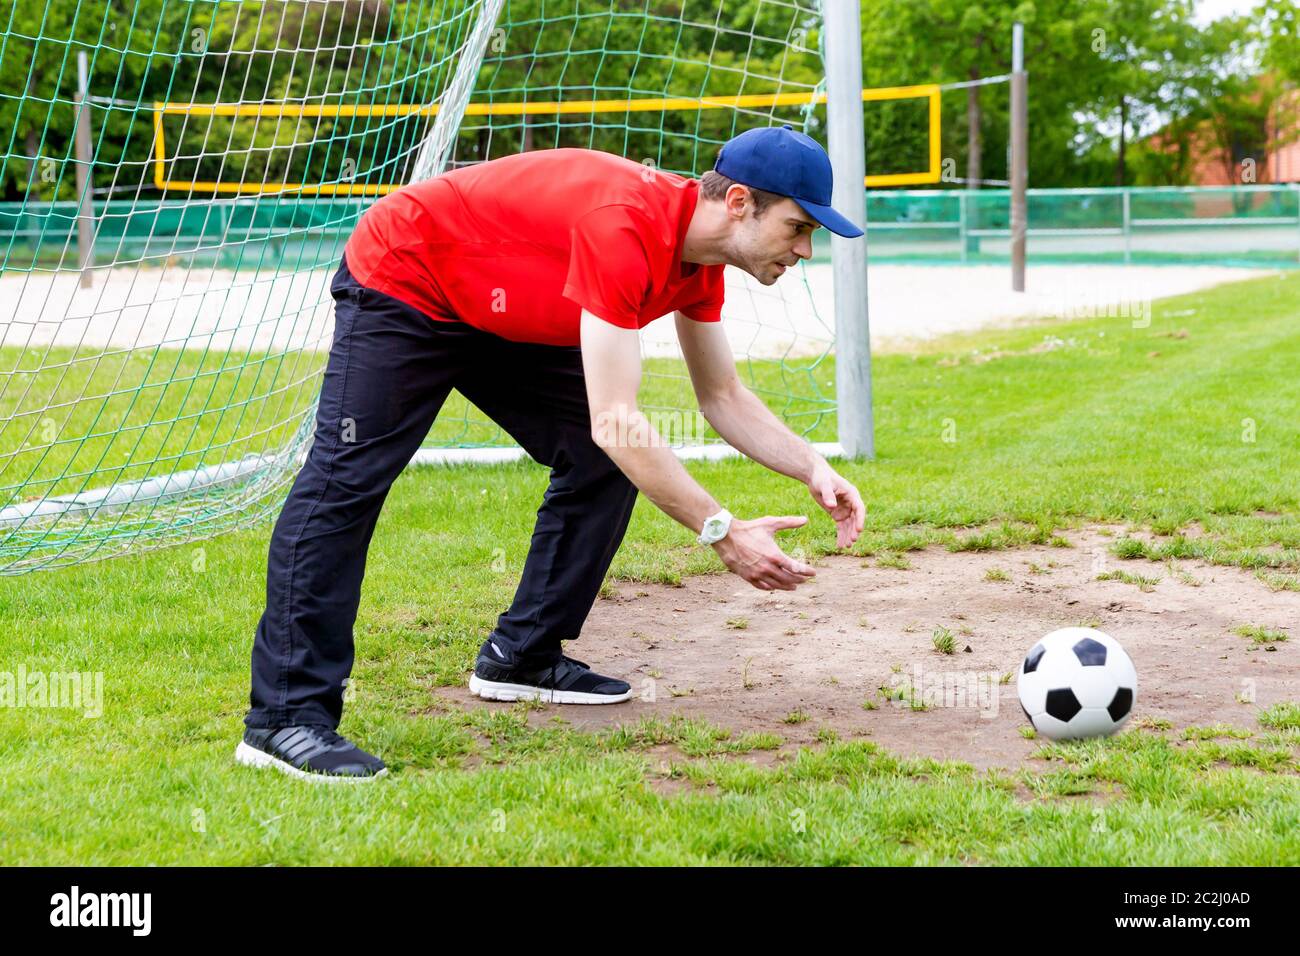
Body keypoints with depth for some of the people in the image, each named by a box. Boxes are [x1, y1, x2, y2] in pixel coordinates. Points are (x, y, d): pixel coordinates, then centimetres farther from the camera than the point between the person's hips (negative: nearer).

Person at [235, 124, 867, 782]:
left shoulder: (699, 257, -7)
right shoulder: (626, 227, -36)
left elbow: (722, 397, 6)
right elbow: (614, 420, -39)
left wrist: (813, 468, -9)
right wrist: (721, 531, -39)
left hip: (503, 318, 9)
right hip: (399, 284, -9)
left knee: (607, 461, 0)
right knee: (345, 482, -20)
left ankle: (521, 657, 10)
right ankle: (285, 717, -21)